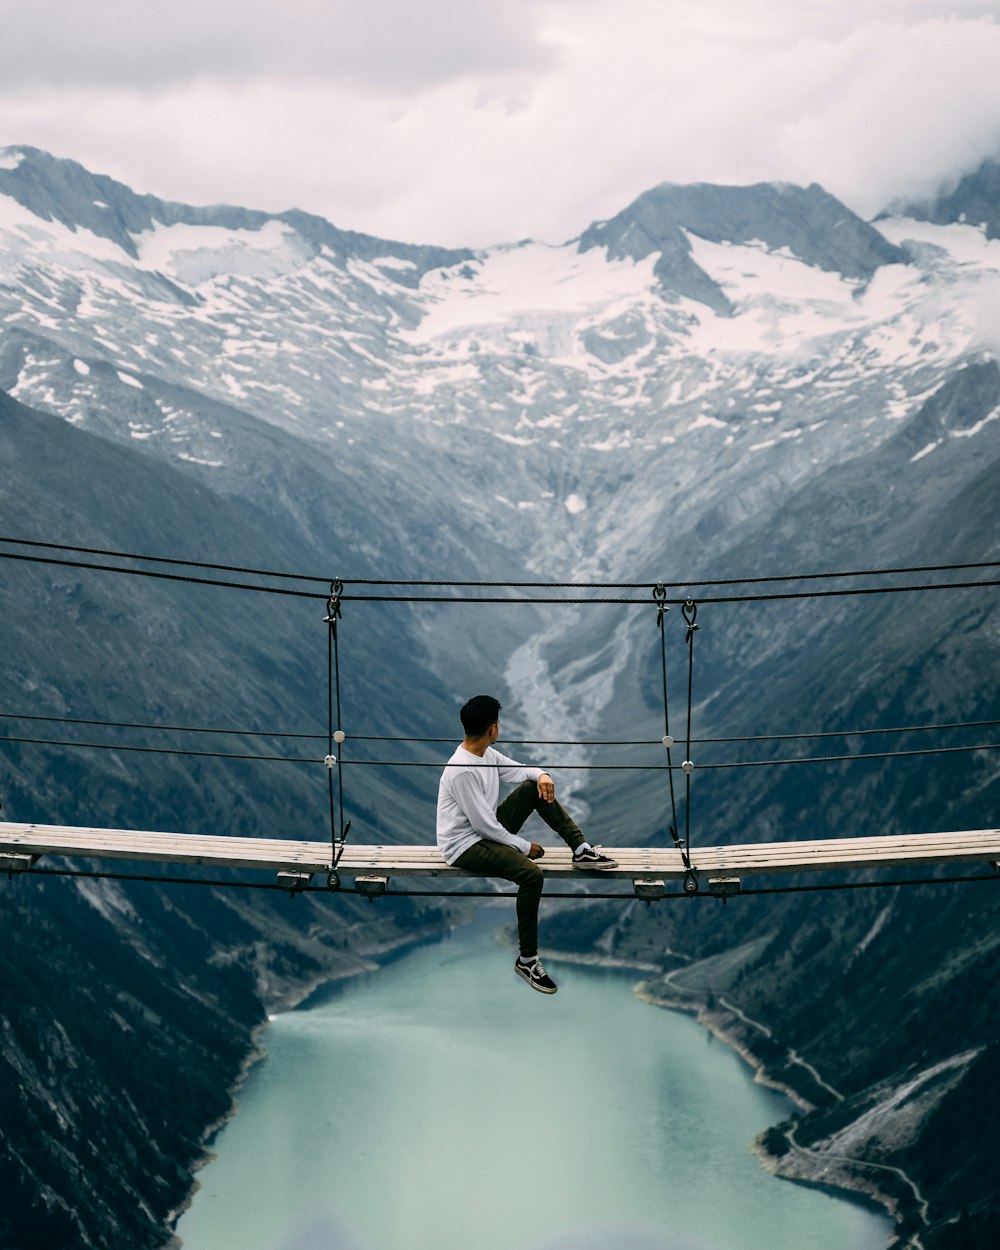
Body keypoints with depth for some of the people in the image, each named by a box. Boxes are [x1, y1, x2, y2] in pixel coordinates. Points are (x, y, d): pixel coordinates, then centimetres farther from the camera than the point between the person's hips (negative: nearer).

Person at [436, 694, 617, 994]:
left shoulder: (486, 753, 1)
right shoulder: (463, 771, -28)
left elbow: (518, 770, 16)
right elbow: (483, 824, -25)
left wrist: (541, 775, -9)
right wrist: (525, 847, -14)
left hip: (488, 830, 10)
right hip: (465, 846, -10)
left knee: (536, 788, 1)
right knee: (532, 874, -29)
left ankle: (581, 850, 3)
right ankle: (527, 960, -19)